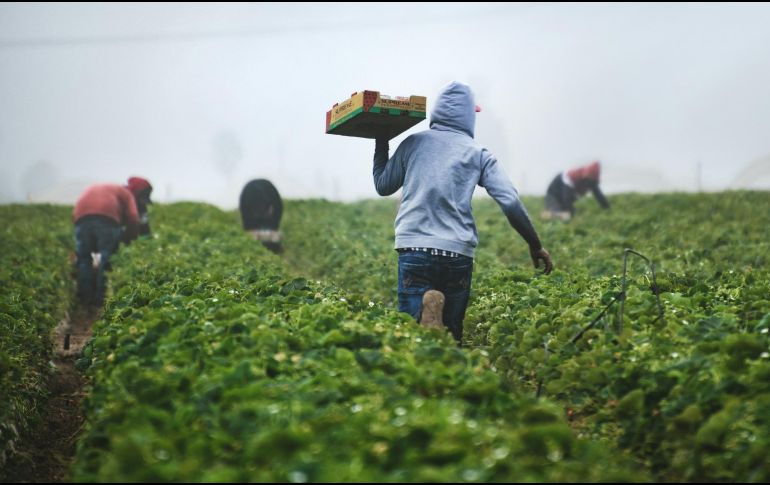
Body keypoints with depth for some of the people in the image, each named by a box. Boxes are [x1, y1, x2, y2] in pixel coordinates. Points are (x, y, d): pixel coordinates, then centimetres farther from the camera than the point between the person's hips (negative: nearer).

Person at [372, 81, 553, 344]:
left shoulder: (413, 143, 10)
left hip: (414, 249, 0)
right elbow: (511, 202, 1)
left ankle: (426, 315, -33)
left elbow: (382, 186, 22)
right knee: (451, 336, 11)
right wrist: (535, 245, 11)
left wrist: (381, 145, 35)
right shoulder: (478, 154, 9)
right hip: (458, 254, 0)